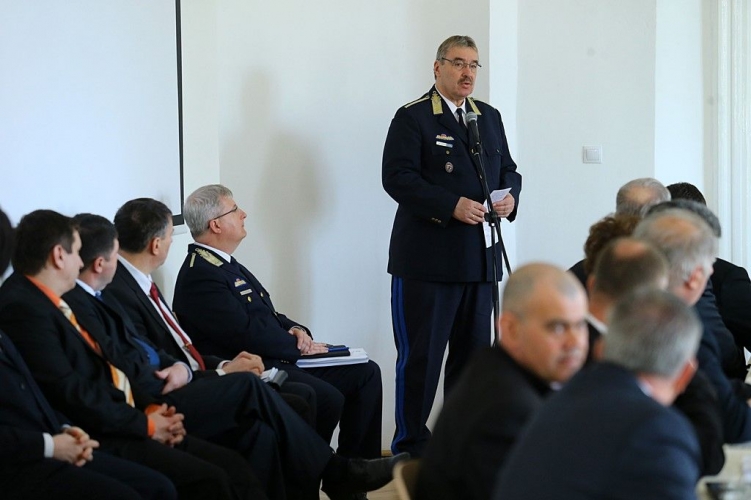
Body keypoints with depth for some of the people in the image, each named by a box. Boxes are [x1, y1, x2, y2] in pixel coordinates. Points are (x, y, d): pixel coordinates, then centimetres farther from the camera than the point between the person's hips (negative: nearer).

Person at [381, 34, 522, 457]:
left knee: (474, 351, 11)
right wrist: (452, 206, -22)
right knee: (421, 355, -2)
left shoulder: (490, 117, 16)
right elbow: (398, 177, -14)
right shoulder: (413, 118, -5)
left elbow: (508, 169, 20)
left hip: (480, 258, 6)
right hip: (427, 259, -6)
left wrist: (510, 197, -3)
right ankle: (411, 447, 5)